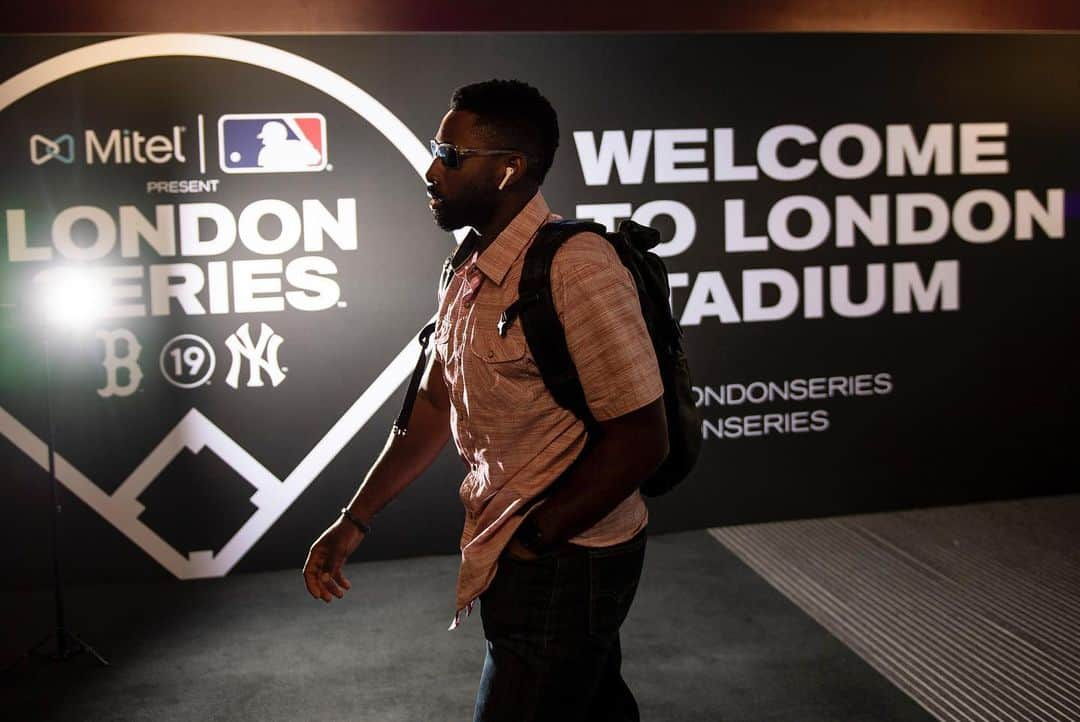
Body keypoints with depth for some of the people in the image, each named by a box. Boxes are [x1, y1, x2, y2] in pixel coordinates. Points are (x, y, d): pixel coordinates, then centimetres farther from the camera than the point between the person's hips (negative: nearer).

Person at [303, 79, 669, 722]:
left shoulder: (575, 269, -24)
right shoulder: (470, 269, 5)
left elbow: (640, 439, -24)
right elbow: (436, 403, 11)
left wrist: (530, 541, -16)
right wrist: (354, 522, 7)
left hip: (564, 564, -8)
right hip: (513, 554, 8)